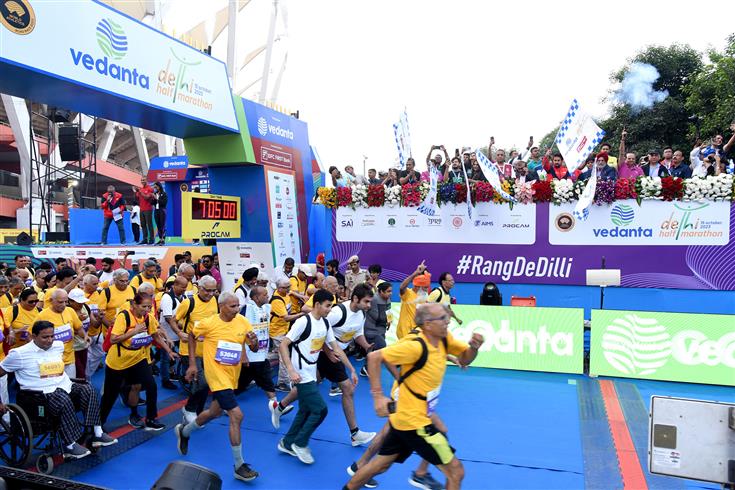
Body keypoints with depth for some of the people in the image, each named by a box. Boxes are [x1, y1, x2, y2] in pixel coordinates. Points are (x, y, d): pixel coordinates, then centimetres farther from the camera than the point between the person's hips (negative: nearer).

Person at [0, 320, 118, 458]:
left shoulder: (58, 346, 13)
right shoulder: (19, 354, -2)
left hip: (65, 386, 6)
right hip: (42, 393, -5)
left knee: (88, 390, -23)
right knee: (64, 400, -36)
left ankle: (97, 433, -23)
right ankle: (70, 446, -28)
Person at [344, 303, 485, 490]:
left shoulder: (444, 339, -2)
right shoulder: (416, 346, -25)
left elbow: (465, 358, 7)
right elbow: (374, 357, -22)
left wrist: (474, 347, -15)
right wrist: (378, 395, -24)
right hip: (414, 422, -8)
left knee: (381, 464, 23)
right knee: (456, 471, -1)